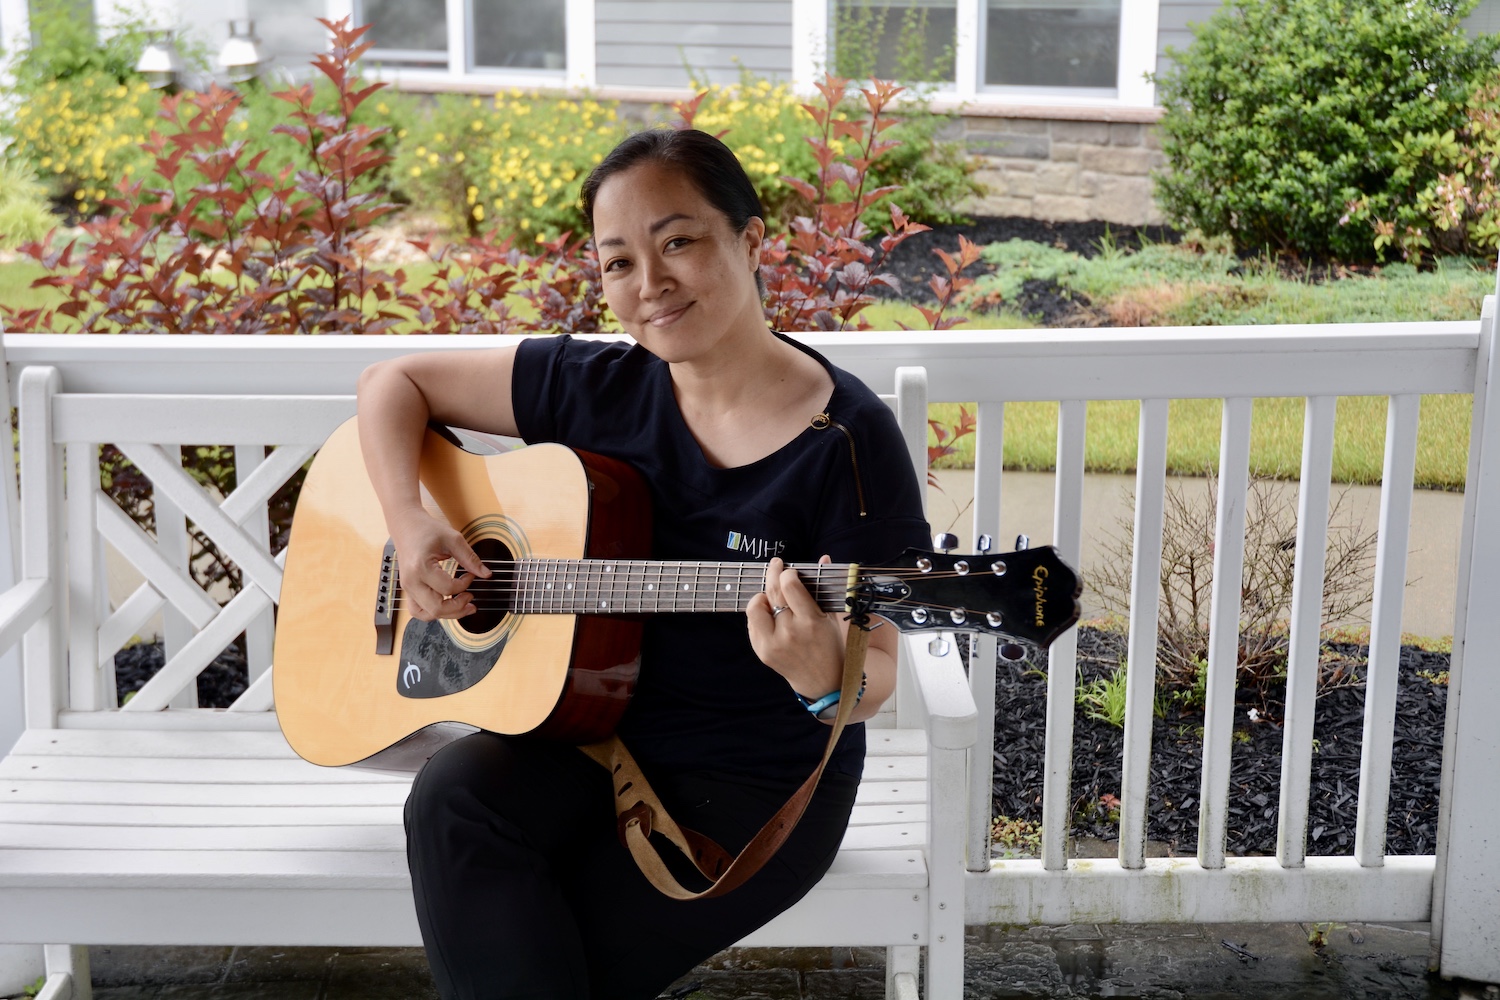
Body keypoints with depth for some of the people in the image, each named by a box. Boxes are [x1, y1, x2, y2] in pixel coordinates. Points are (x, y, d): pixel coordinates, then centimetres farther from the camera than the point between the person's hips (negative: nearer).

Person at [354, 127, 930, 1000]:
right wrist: (410, 521, -8)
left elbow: (876, 679, -11)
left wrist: (821, 674, -35)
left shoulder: (848, 439, -12)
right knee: (453, 801, -26)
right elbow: (397, 382, 9)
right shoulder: (599, 387, 1)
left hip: (759, 787, -4)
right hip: (593, 733, 4)